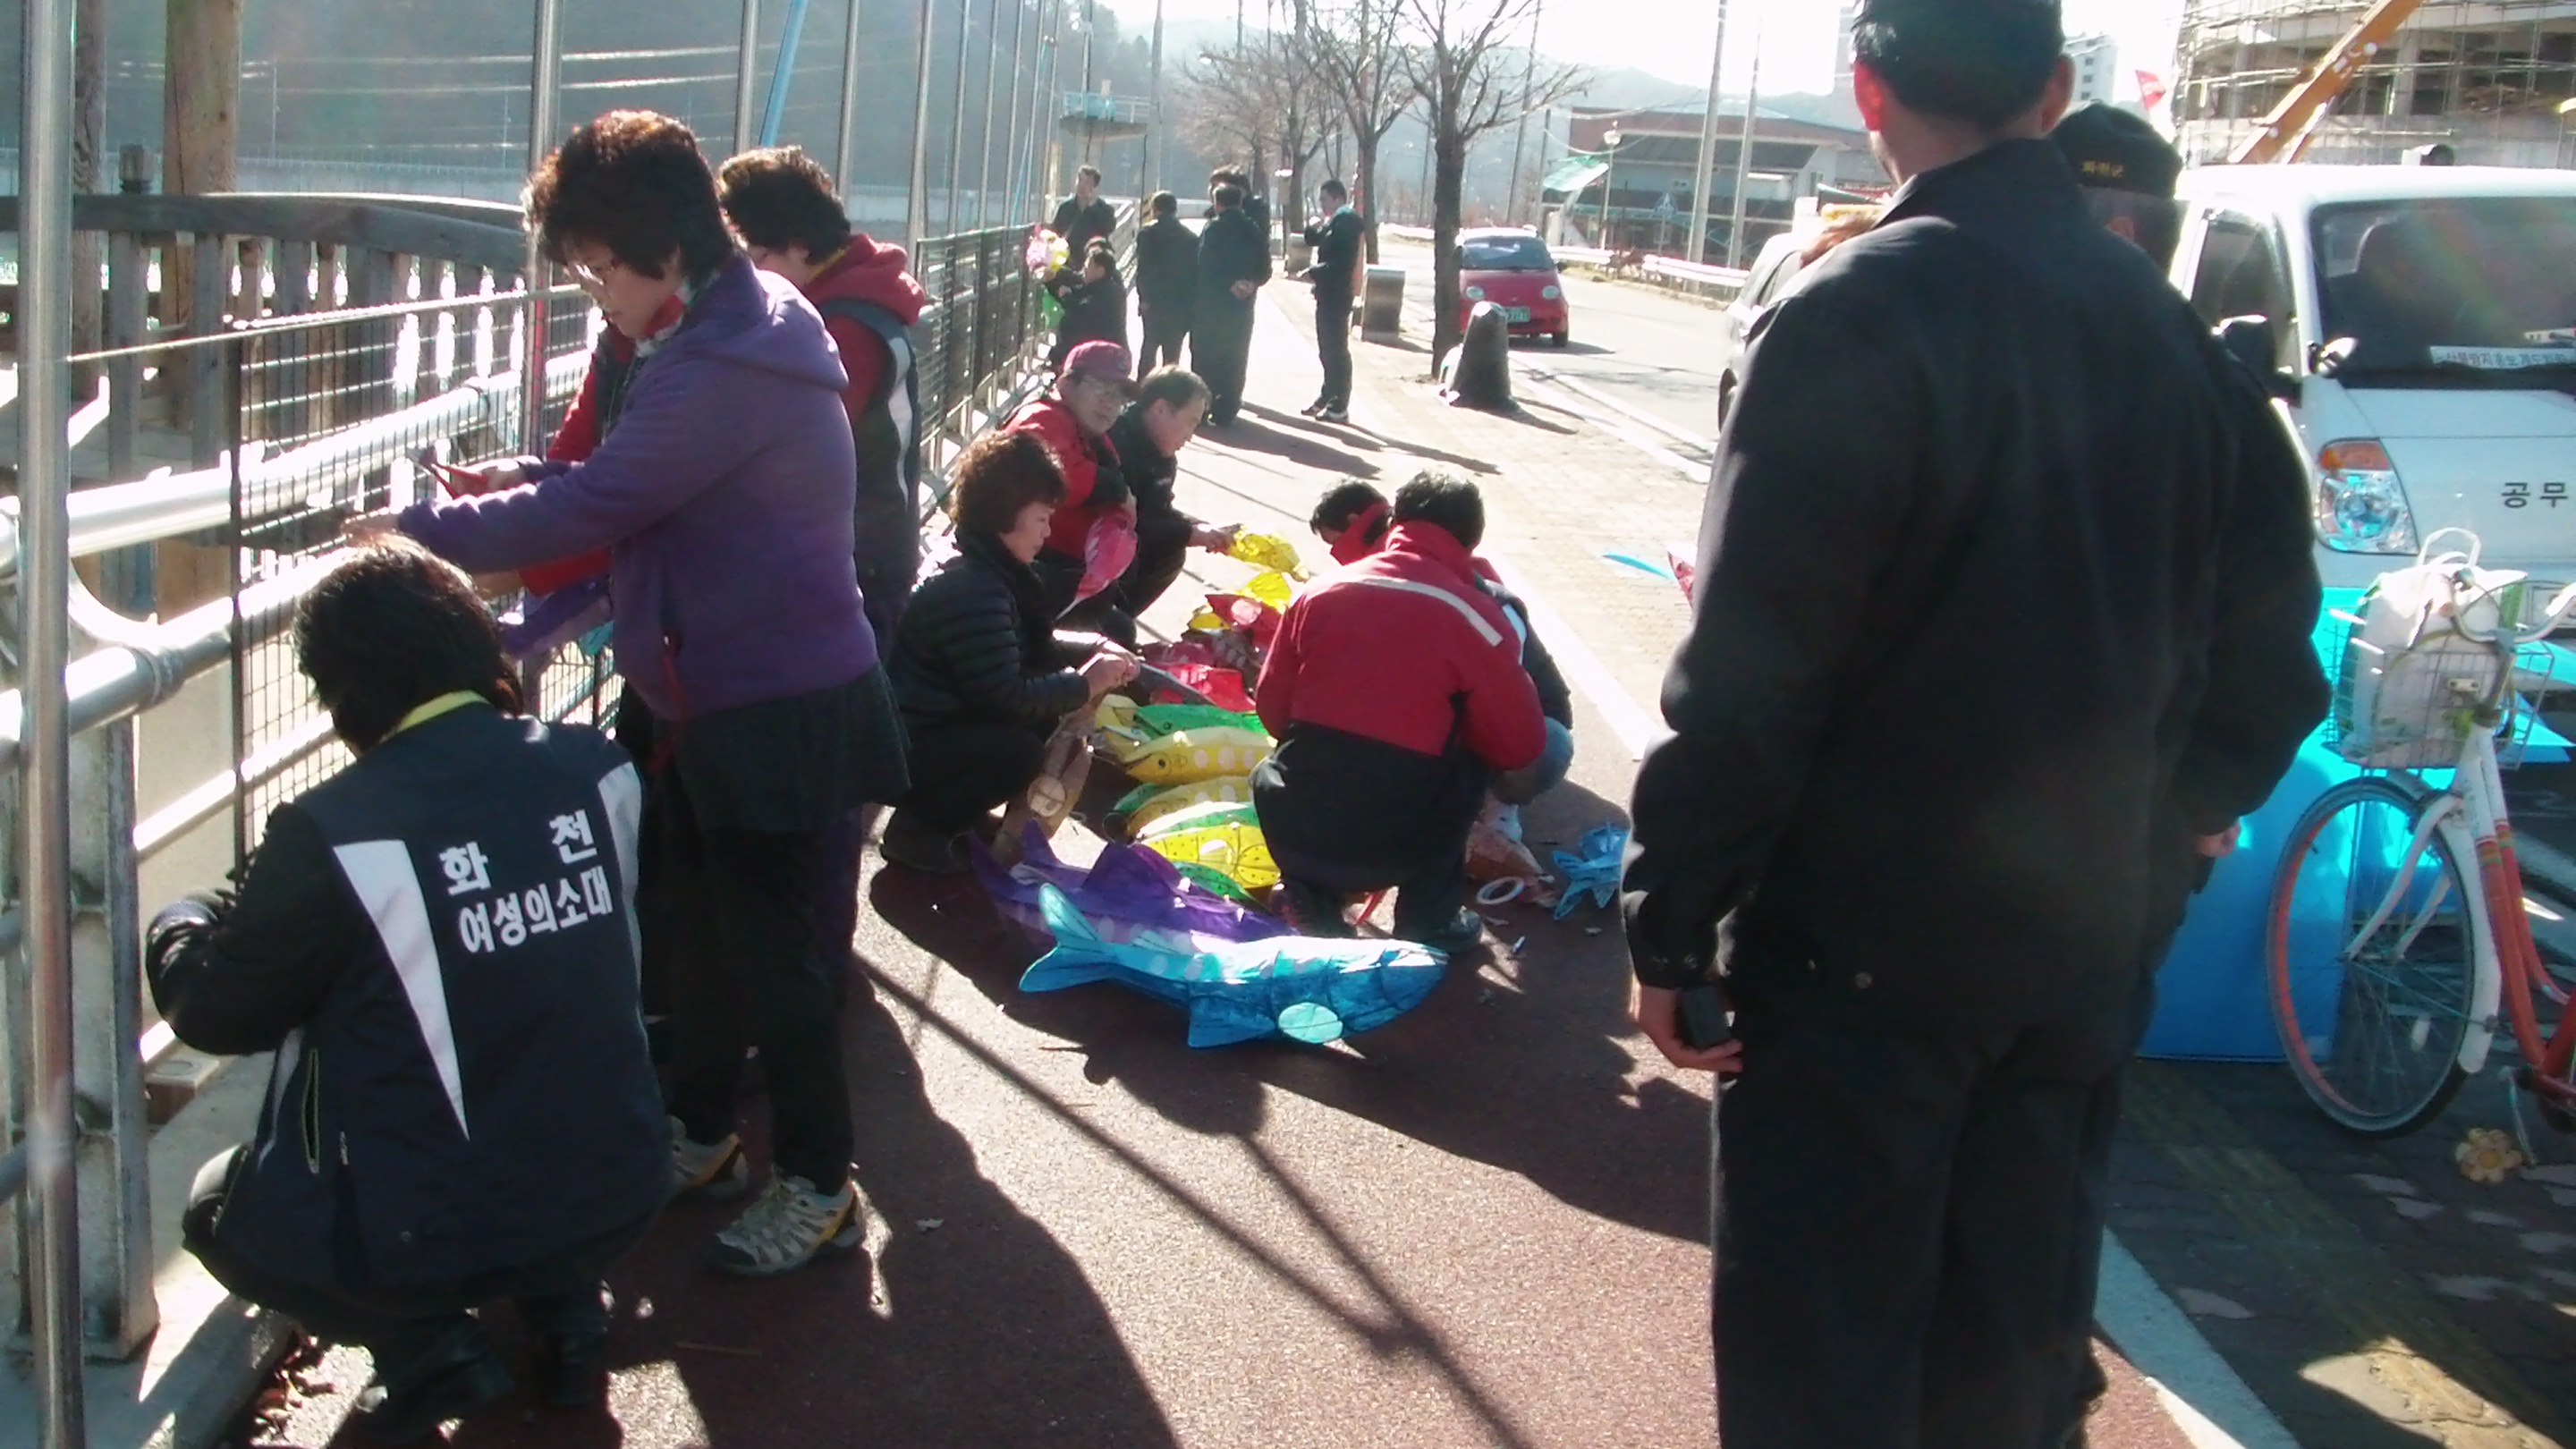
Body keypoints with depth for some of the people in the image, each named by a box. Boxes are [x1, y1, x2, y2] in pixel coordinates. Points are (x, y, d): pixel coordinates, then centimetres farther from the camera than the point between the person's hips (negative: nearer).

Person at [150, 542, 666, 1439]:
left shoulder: (332, 836, -21)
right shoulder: (593, 769, -7)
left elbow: (214, 1013, -5)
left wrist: (180, 926, 17)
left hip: (433, 1235, -4)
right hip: (618, 1198, 5)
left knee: (218, 1211, 25)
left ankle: (431, 1346, 6)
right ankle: (563, 1303, 17)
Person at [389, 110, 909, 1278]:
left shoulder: (721, 367, -26)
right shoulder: (742, 325, 7)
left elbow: (585, 512, -26)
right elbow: (637, 486, 16)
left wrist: (419, 533, -15)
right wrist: (528, 482, 3)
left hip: (774, 711, -10)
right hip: (714, 698, 10)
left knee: (769, 948, 1)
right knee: (698, 923, 21)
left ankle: (817, 1189, 16)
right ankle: (700, 1139, 38)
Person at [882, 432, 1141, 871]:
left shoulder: (985, 567, 7)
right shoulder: (971, 591, -27)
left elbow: (1031, 646, 18)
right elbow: (1008, 698, -27)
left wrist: (1093, 649, 2)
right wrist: (1084, 684, -14)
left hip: (937, 722, 11)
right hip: (901, 751, -11)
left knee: (1043, 715, 5)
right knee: (1022, 751, -25)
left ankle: (940, 806, 10)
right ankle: (916, 829, -8)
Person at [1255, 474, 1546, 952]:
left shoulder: (1321, 591, 4)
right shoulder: (1475, 616, -4)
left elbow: (1271, 709, 11)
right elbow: (1521, 746, 1)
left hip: (1292, 836, 3)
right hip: (1394, 851, -3)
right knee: (1474, 755, 22)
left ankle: (1310, 896, 15)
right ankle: (1429, 916, 17)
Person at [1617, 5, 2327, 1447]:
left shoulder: (1855, 316, -14)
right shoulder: (2167, 325, 5)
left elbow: (1750, 670, -18)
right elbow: (2264, 640, 11)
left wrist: (1671, 923, -11)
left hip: (1863, 945, -6)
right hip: (2085, 945, 6)